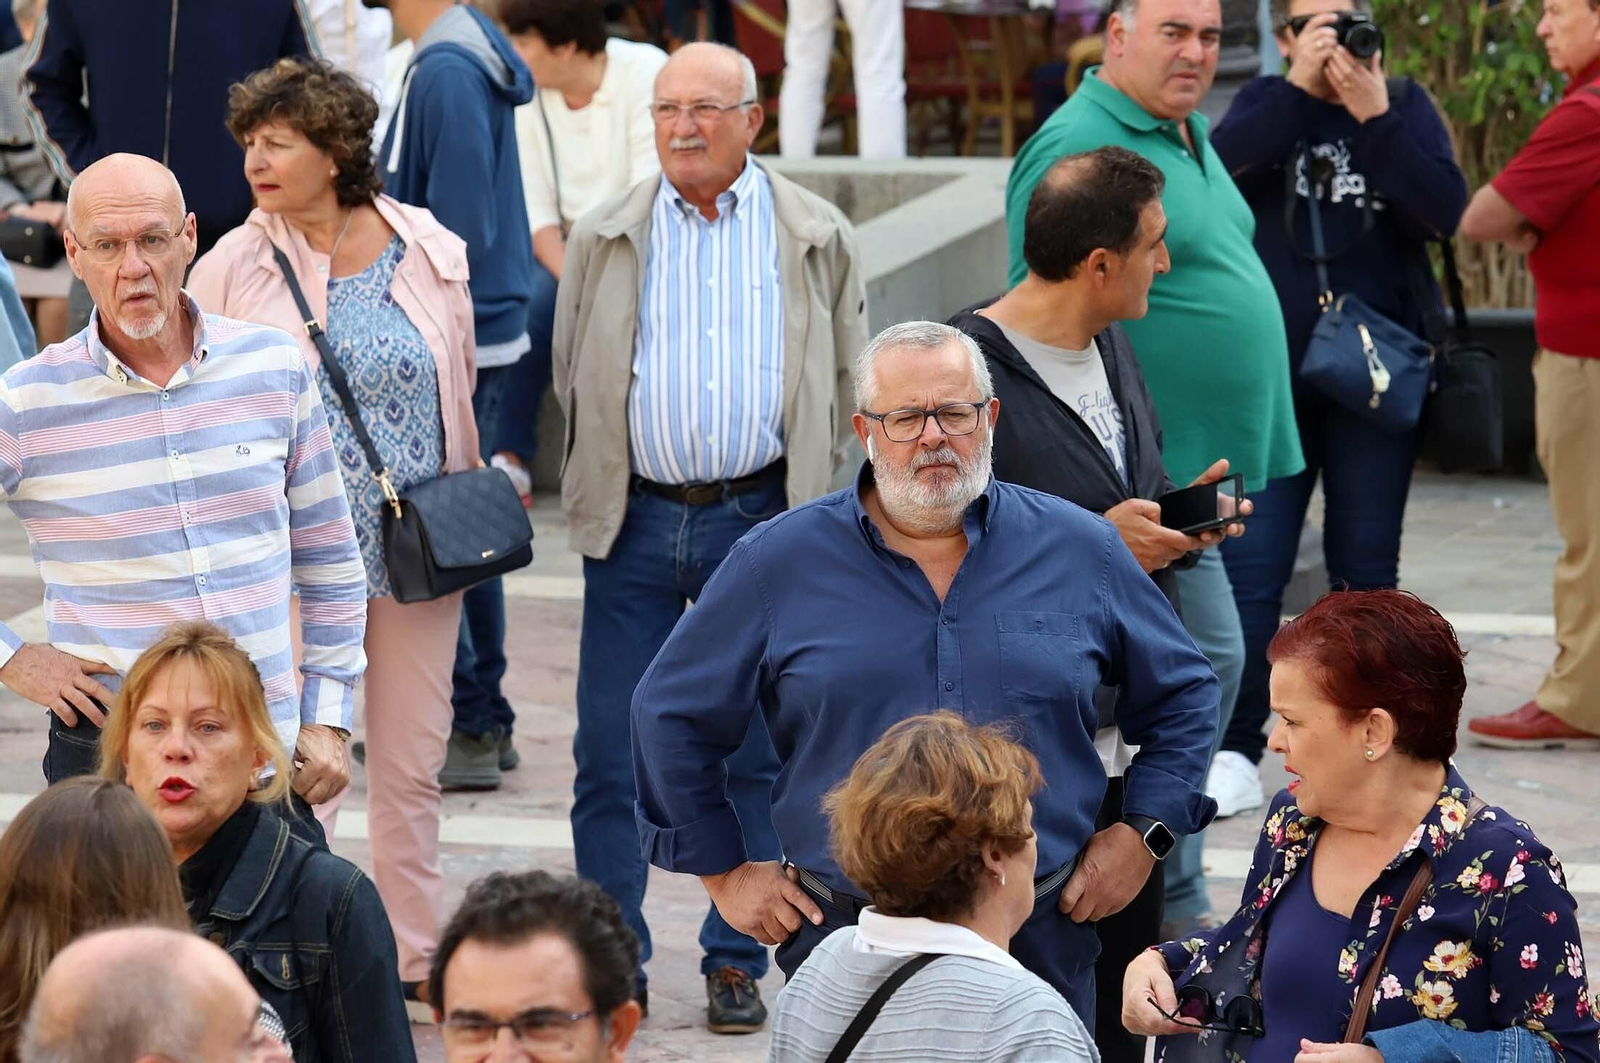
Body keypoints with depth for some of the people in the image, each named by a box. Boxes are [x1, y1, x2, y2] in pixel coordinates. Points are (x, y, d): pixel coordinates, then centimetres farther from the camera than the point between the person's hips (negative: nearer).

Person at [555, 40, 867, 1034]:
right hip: (636, 523, 1)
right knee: (612, 754, 0)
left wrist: (820, 513, 4)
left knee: (755, 756, 5)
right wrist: (598, 490, 11)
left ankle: (737, 962, 14)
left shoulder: (817, 237, 5)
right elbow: (574, 380, 16)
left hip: (763, 520, -1)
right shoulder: (605, 237, 8)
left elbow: (849, 384, 9)